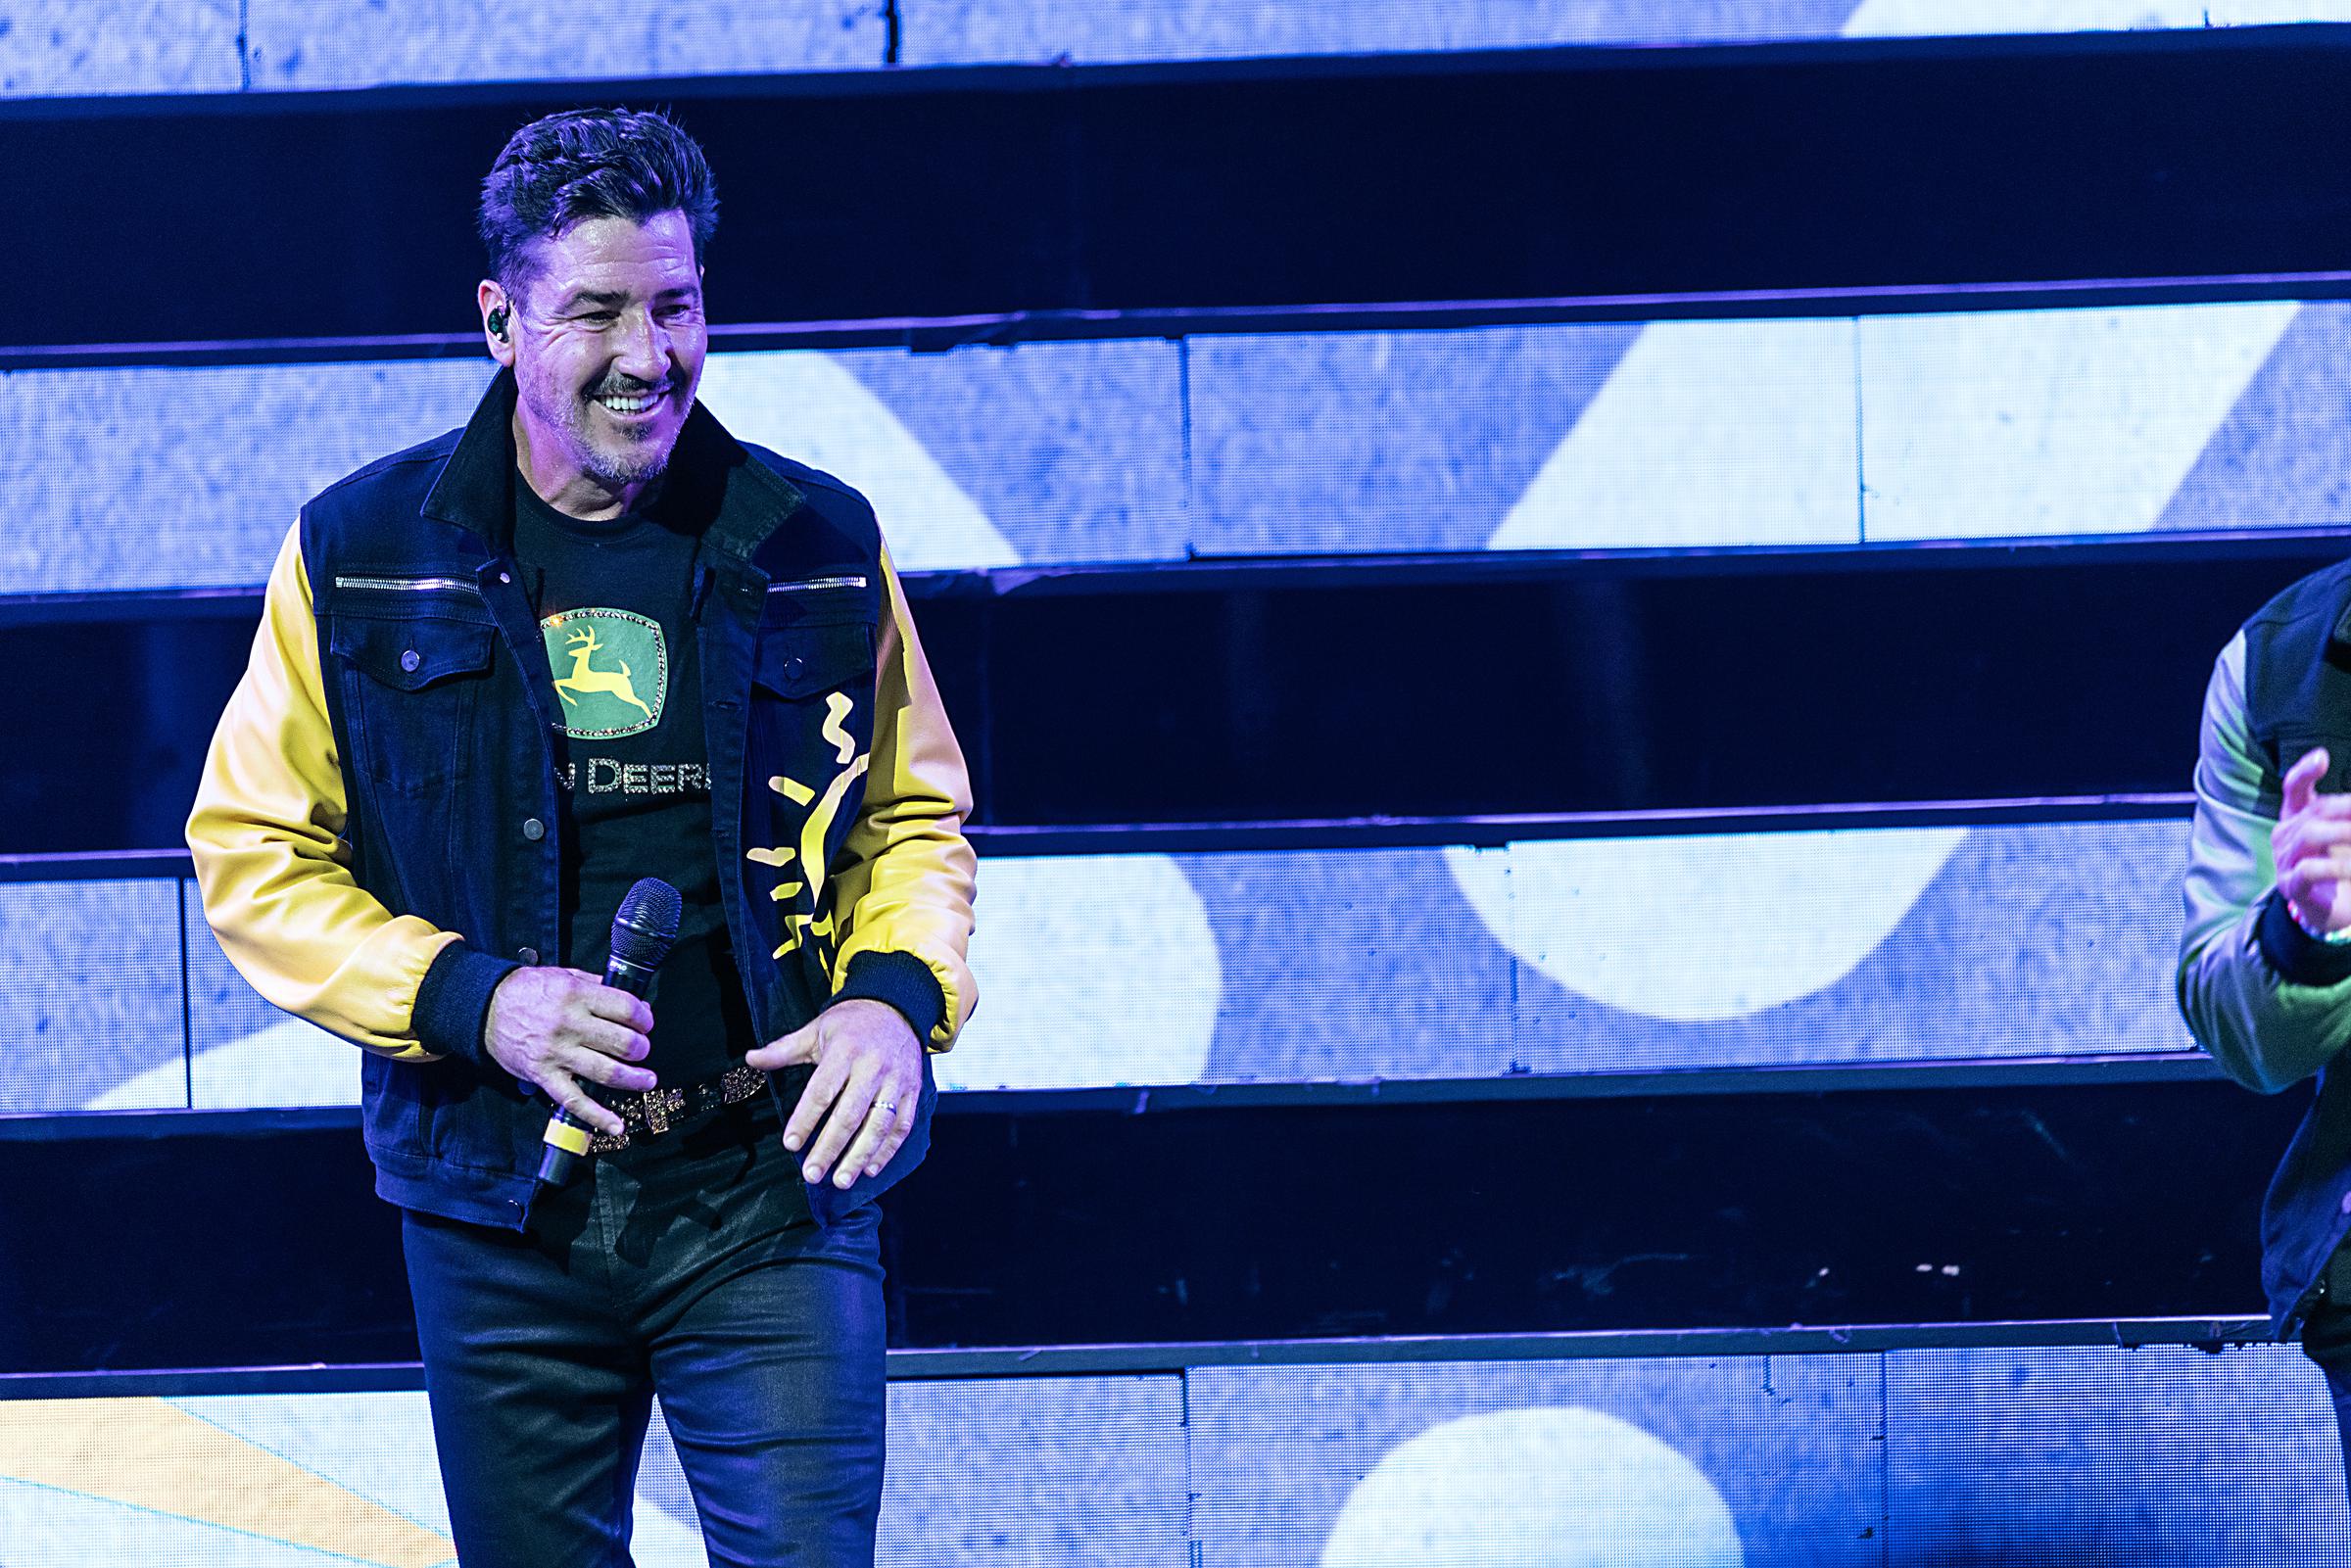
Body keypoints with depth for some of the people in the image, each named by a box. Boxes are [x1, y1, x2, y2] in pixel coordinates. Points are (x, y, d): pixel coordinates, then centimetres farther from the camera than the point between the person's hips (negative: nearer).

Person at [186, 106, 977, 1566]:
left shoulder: (815, 546, 3)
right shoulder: (360, 555, 0)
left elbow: (914, 817, 15)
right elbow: (254, 853, 3)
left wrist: (899, 996, -6)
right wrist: (468, 999, -13)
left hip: (769, 1185, 0)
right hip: (500, 1201, 1)